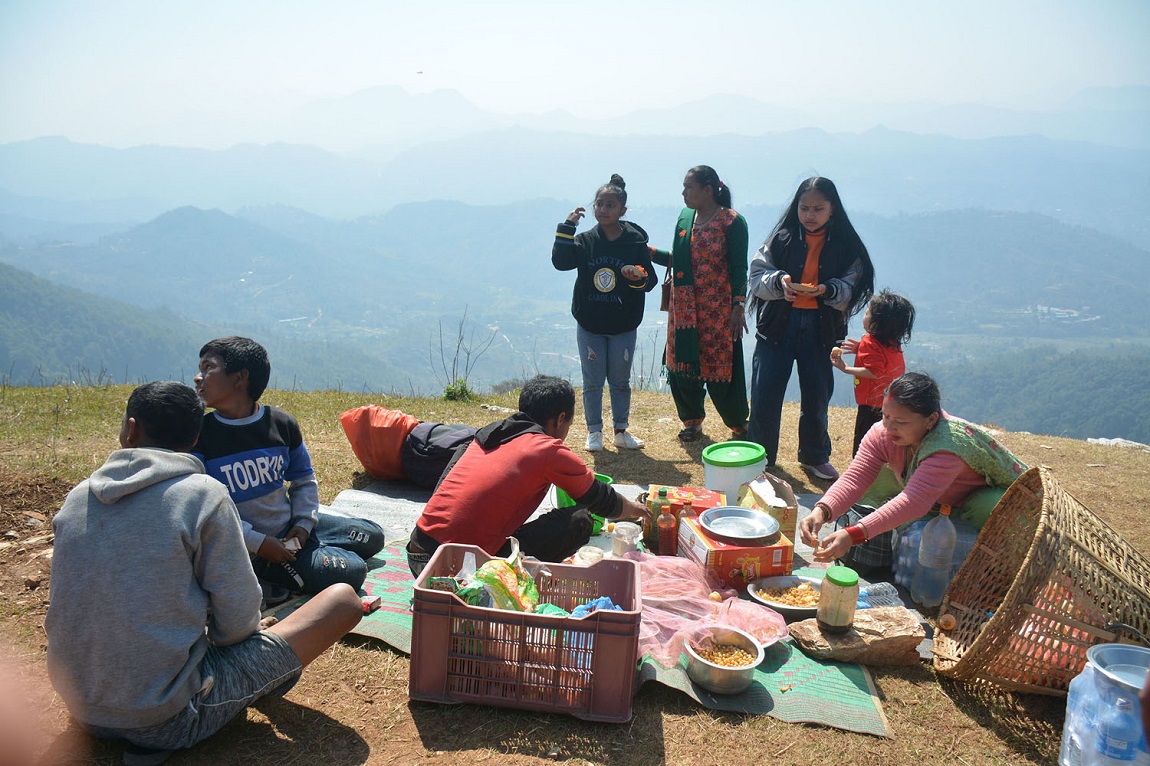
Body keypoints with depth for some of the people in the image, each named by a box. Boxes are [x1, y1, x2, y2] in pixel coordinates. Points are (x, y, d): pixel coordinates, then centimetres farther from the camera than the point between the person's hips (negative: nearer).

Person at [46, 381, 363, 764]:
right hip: (168, 720, -5)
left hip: (84, 712, 5)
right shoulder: (203, 494, -16)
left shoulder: (76, 499, -1)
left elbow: (62, 603, 13)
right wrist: (216, 635, 11)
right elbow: (238, 621, -14)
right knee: (343, 599, -2)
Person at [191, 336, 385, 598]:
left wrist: (304, 523, -6)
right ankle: (263, 577, -4)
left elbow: (304, 480, 11)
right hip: (247, 546, -6)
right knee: (350, 570, -18)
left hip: (290, 526, 6)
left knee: (373, 535, 14)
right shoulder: (199, 436, -13)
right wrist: (258, 543, -22)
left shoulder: (282, 423, -2)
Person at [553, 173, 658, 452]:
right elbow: (560, 261, -16)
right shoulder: (586, 240, -2)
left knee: (620, 381, 12)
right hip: (589, 326, 1)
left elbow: (651, 281, -2)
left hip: (623, 327, 0)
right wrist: (567, 227, -21)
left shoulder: (636, 242, -5)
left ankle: (621, 431, 25)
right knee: (592, 382, 9)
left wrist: (638, 277, -24)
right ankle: (594, 432, 22)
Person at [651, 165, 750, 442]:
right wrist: (649, 252, 6)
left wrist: (738, 307, -14)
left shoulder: (732, 221, -8)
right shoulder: (684, 219, 11)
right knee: (682, 362, 7)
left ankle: (739, 424, 17)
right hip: (684, 307, 6)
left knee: (720, 366, -2)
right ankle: (692, 420, 26)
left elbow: (739, 268, -10)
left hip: (718, 308, -6)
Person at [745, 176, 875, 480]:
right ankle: (759, 457, 19)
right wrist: (778, 281, -21)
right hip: (778, 323, 0)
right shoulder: (781, 238, 0)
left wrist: (828, 290, -22)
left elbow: (852, 290, -2)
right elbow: (756, 277, -1)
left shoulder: (845, 246, 1)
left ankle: (814, 457, 33)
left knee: (817, 397, 12)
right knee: (765, 395, 0)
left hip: (820, 328, 1)